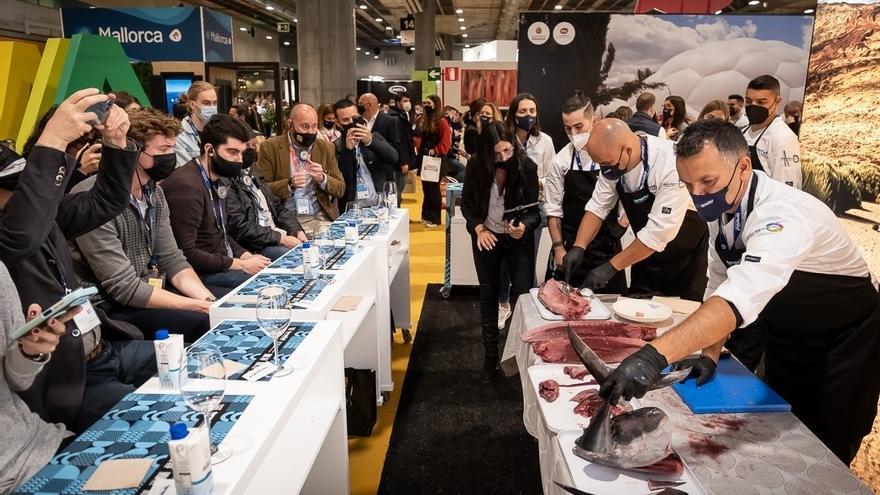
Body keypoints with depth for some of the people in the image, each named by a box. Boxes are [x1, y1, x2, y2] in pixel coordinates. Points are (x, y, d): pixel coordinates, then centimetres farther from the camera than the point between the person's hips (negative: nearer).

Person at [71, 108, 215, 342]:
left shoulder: (155, 193, 4)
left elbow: (172, 261, 5)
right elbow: (124, 288, -23)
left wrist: (210, 301, -11)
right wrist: (200, 306, -21)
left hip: (152, 292, 8)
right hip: (112, 308, -8)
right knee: (208, 323, -25)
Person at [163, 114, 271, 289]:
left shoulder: (220, 179, 9)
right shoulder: (186, 186, -20)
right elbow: (186, 253, -24)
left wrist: (246, 256, 0)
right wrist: (240, 265, -18)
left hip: (224, 262, 9)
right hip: (199, 274, -9)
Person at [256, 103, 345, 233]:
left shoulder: (327, 148, 8)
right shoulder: (270, 147, 0)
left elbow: (341, 189, 9)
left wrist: (323, 179, -11)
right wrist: (289, 184, -18)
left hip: (320, 217, 3)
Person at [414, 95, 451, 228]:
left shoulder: (442, 122, -9)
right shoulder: (422, 120, 11)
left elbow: (445, 143, -15)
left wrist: (434, 151, -19)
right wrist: (419, 149, 5)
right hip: (424, 159, 7)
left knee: (433, 188, -2)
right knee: (426, 187, 12)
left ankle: (434, 218, 6)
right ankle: (426, 214, 23)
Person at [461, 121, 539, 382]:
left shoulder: (527, 166, -18)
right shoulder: (476, 166, -13)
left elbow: (533, 209, -16)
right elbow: (467, 203, -2)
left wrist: (524, 226, -37)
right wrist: (478, 229, -17)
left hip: (518, 237, -1)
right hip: (487, 237, 2)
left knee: (523, 294, -8)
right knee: (488, 295, 9)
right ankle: (490, 355, 21)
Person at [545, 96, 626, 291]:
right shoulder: (561, 161, -4)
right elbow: (553, 209, 0)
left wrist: (620, 227, -11)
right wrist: (559, 248, -3)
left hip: (608, 246, 0)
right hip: (569, 246, 1)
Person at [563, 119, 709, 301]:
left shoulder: (672, 163, -33)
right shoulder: (612, 161, -13)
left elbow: (659, 231, -33)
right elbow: (598, 207, -5)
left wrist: (611, 266, -29)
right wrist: (578, 247, -19)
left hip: (687, 254, -5)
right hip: (647, 252, 6)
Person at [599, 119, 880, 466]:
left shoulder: (784, 214, -37)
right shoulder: (721, 207, -12)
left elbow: (742, 296, -54)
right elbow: (721, 284, -4)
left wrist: (656, 354, -64)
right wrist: (710, 354, -14)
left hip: (843, 339, -6)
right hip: (786, 335, 7)